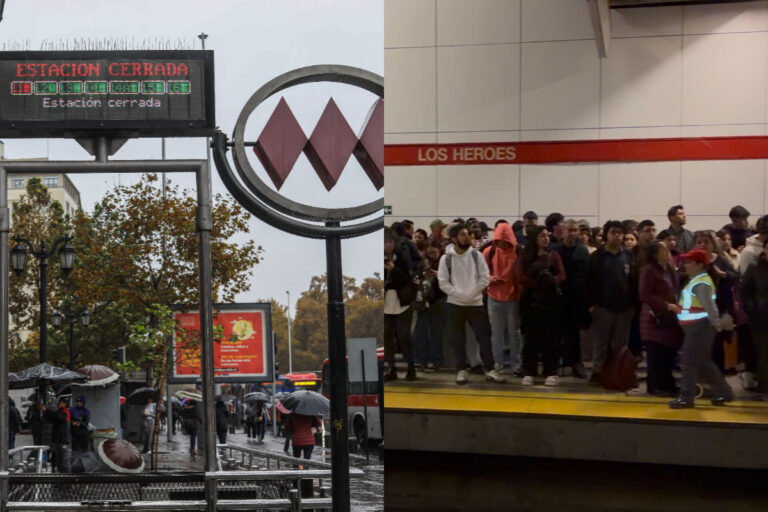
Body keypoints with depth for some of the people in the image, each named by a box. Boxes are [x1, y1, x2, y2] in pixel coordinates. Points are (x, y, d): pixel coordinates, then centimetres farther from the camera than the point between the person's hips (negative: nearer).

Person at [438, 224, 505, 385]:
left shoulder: (476, 255, 0)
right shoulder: (446, 258, -3)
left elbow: (484, 278, -2)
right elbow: (443, 283, -5)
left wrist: (472, 293, -11)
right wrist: (459, 294, -15)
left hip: (476, 303, 1)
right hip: (455, 304, -1)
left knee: (484, 337, -1)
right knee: (458, 340, 5)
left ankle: (489, 370, 5)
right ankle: (461, 370, 14)